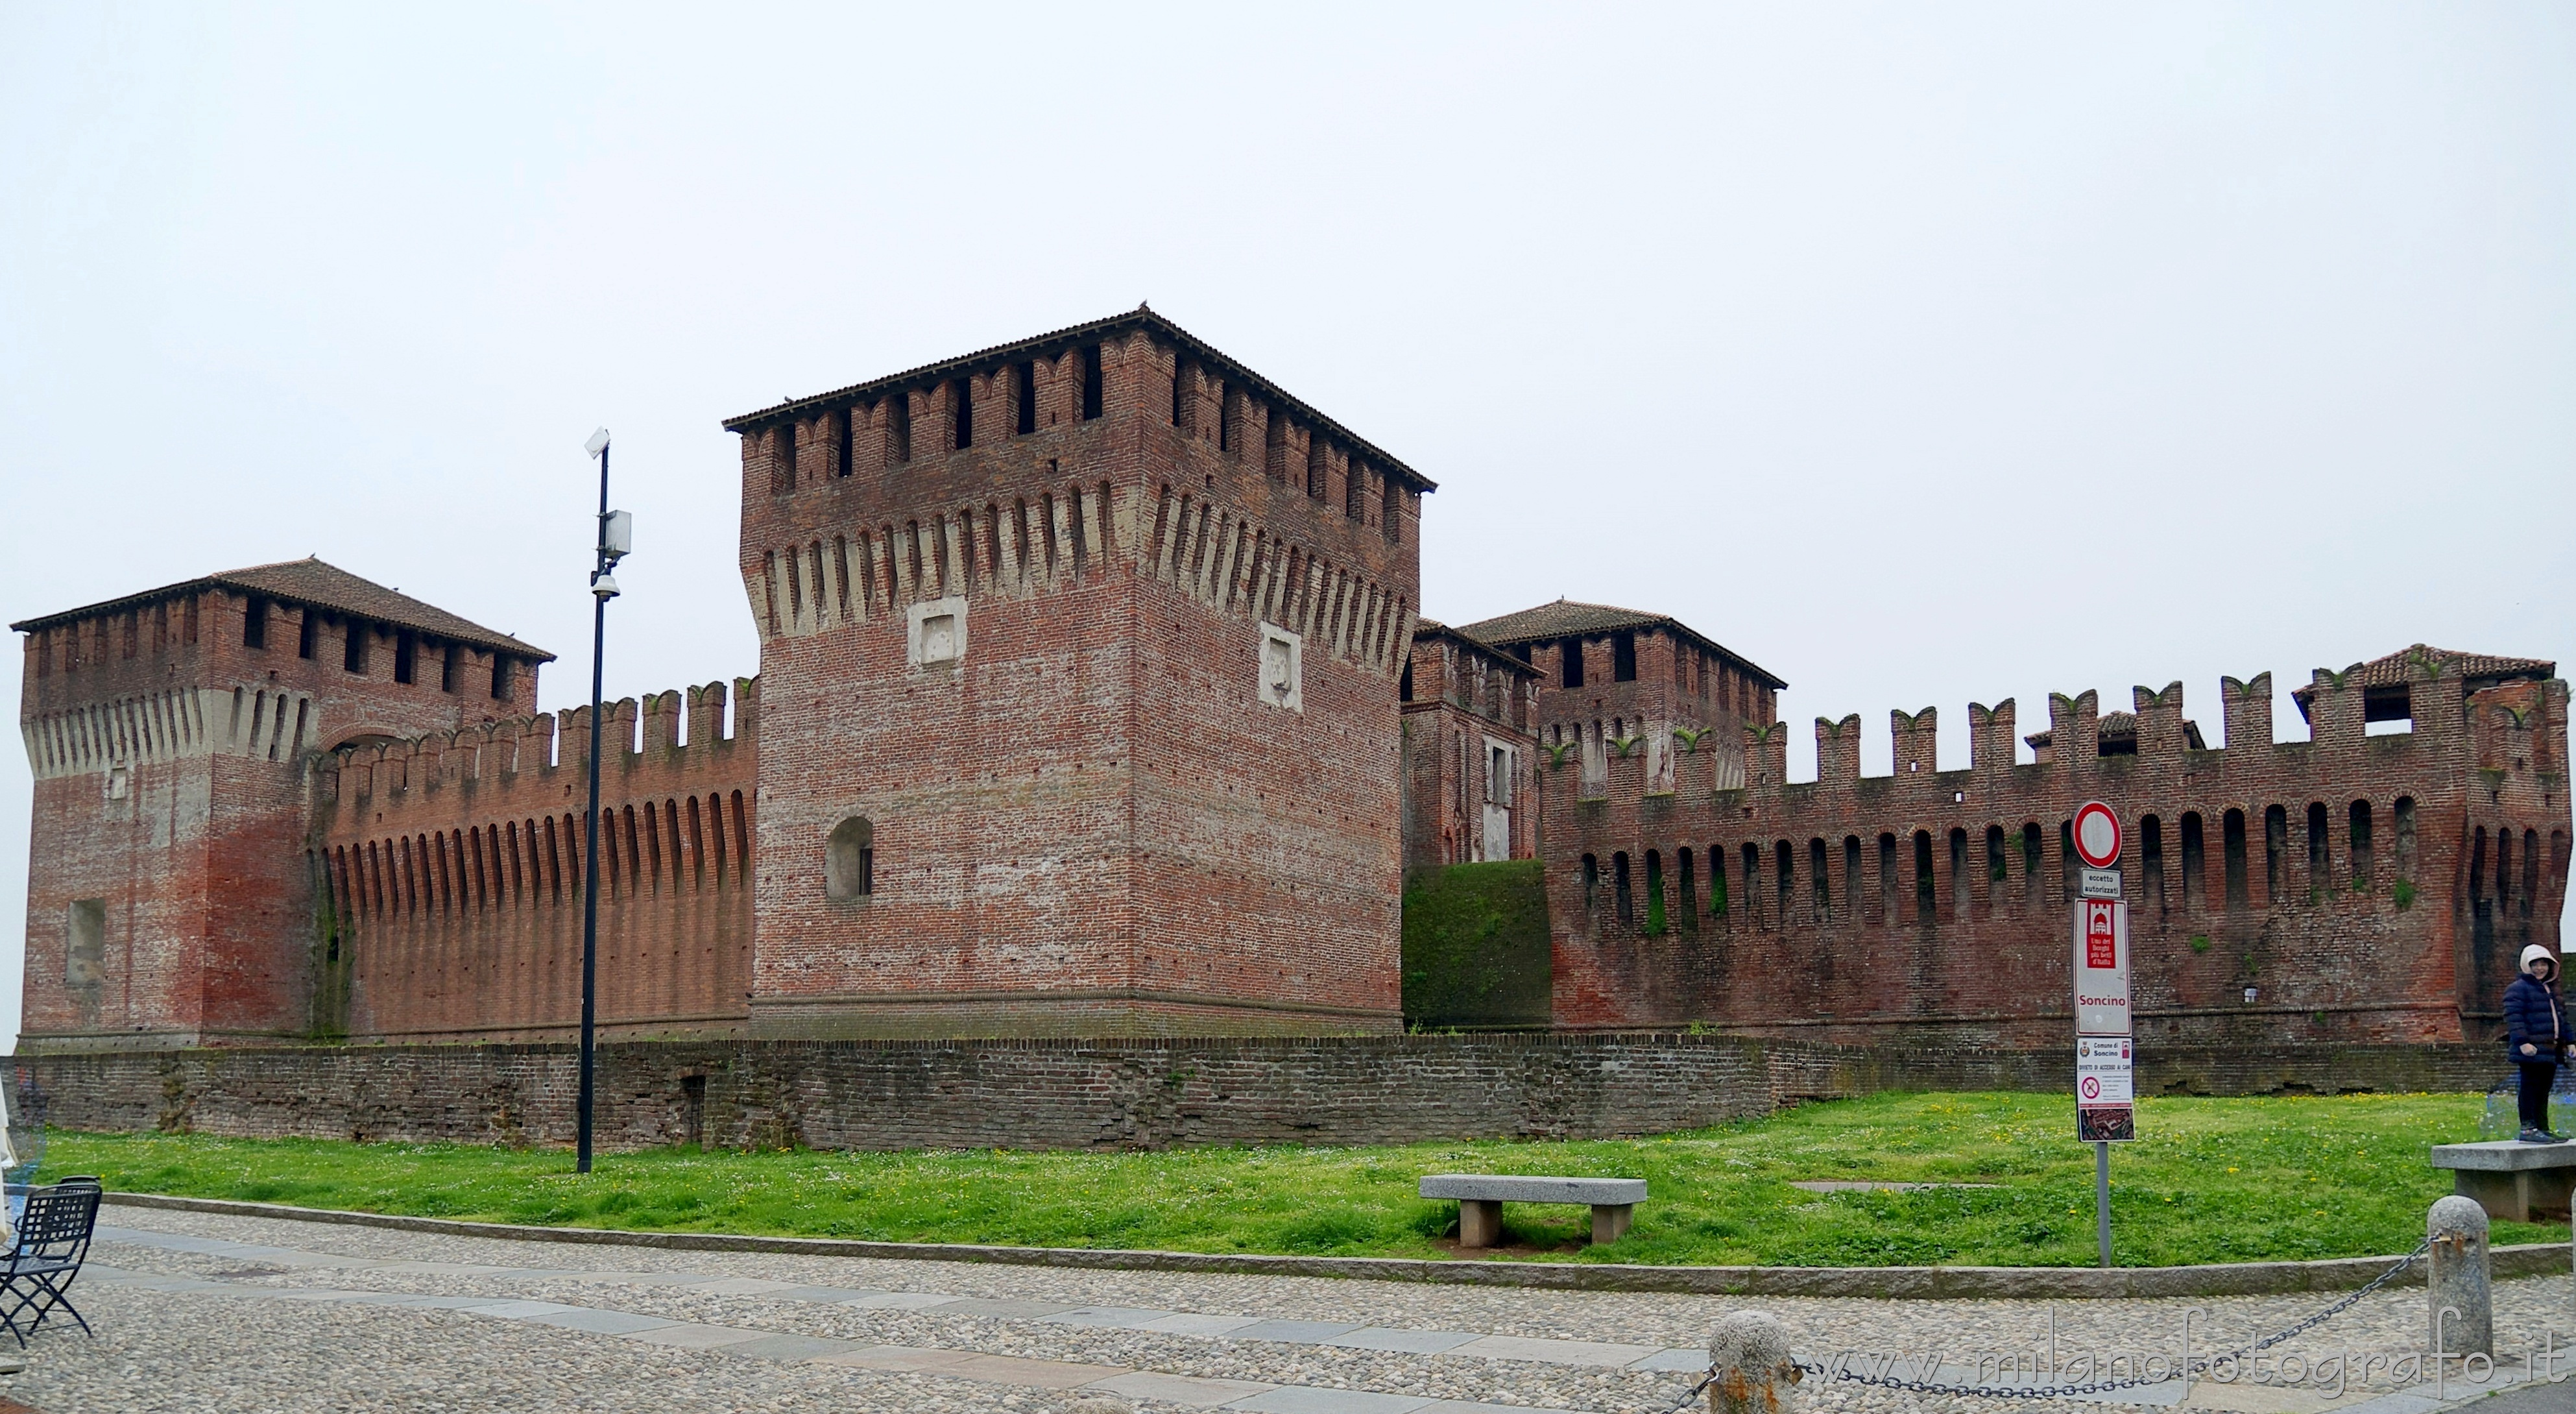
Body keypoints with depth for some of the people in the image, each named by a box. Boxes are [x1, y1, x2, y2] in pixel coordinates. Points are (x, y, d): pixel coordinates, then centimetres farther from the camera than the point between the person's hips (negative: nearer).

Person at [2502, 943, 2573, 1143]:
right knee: (2531, 1089, -8)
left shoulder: (2551, 990, 22)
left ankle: (2542, 1128, 16)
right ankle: (2528, 1128, -7)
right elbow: (2514, 1017, -17)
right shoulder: (2518, 989, -8)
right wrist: (2523, 1041, -25)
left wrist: (2569, 1041, 23)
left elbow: (2560, 1017, 30)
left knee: (2544, 1091, 11)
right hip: (2532, 1051, -9)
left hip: (2550, 1051, 9)